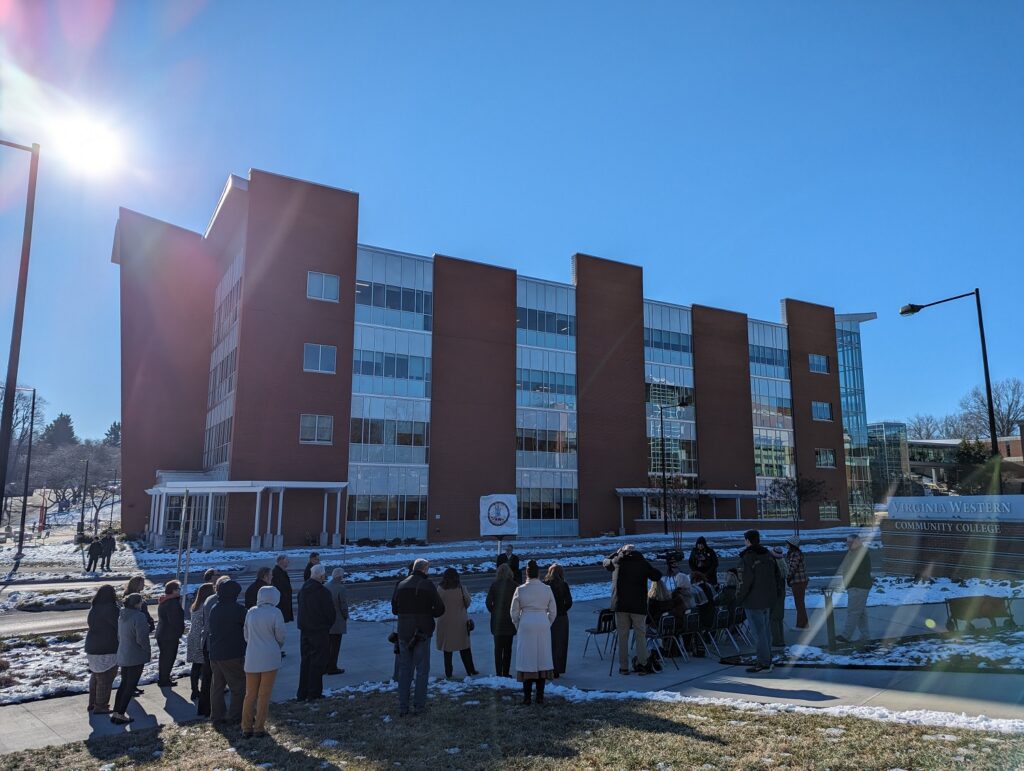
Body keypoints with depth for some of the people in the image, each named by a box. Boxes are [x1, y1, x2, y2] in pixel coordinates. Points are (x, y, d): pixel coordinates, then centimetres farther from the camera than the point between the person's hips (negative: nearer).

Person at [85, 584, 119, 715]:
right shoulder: (111, 609, -24)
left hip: (92, 648, 8)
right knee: (105, 678, 5)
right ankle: (100, 707, 12)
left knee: (96, 676, 23)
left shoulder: (94, 608, 2)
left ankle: (92, 703, 33)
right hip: (107, 650, -8)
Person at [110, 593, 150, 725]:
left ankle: (115, 712, 24)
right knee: (131, 686, 3)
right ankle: (121, 715, 7)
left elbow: (119, 636, 15)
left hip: (123, 655, 8)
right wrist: (148, 651, -9)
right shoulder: (138, 616, -21)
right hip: (136, 657, -8)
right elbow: (142, 638, -24)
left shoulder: (122, 616, 6)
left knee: (124, 684, 20)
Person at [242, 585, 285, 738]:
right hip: (270, 658, -3)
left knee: (250, 694, 13)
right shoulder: (275, 612, -10)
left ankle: (247, 728, 15)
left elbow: (246, 635, 9)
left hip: (252, 658, 3)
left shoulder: (251, 612, 2)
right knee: (264, 695, 6)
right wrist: (277, 647, 15)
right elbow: (280, 636, -5)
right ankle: (259, 728, 10)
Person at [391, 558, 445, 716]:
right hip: (422, 633, -4)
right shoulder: (427, 585, -9)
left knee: (404, 670, 11)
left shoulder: (401, 585, 4)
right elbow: (440, 609, -9)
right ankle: (419, 704, 8)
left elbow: (394, 609, 10)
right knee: (422, 669, 7)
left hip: (403, 633, 4)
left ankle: (403, 706, 11)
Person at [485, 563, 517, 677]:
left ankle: (499, 673, 8)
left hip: (497, 621, 1)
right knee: (508, 648, 10)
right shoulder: (513, 585, -7)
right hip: (509, 621, -1)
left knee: (498, 648, 10)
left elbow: (488, 602, -7)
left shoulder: (494, 584, -4)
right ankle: (506, 673, 10)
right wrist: (513, 614, 4)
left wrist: (493, 612, 7)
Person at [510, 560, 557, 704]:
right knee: (542, 659, 9)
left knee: (526, 659, 5)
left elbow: (514, 612, 1)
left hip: (526, 625, -1)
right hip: (543, 624, 2)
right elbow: (553, 611, 5)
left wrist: (518, 627, 14)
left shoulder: (520, 590, -5)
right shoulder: (547, 589, 0)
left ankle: (527, 696, 7)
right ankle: (540, 696, 11)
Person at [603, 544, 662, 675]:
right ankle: (642, 664, 5)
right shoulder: (643, 563, 2)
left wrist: (617, 553, 26)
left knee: (622, 636, 6)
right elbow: (657, 576, 8)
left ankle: (623, 667, 7)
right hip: (638, 605, -1)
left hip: (620, 604, 1)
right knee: (641, 635, 8)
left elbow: (605, 562, 23)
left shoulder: (617, 561, 4)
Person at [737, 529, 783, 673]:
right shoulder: (768, 555, 8)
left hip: (754, 601, -8)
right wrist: (778, 593, 20)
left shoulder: (748, 557, -18)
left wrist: (739, 597, -12)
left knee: (759, 631, -2)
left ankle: (764, 663, 2)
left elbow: (747, 580, -22)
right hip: (768, 598, 8)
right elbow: (777, 575, 12)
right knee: (766, 630, 17)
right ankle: (767, 660, 25)